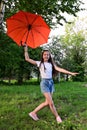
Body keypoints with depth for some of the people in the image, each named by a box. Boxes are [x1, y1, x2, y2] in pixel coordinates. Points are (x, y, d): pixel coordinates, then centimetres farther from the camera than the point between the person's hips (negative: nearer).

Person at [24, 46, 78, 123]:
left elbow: (59, 69, 0)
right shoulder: (39, 63, -1)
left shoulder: (51, 64, 8)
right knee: (51, 103, -6)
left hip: (51, 82, 5)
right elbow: (27, 59, -3)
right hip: (44, 83, -5)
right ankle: (57, 117, 16)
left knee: (47, 102, 7)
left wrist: (71, 73, -8)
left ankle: (33, 113, 22)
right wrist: (26, 48, -5)